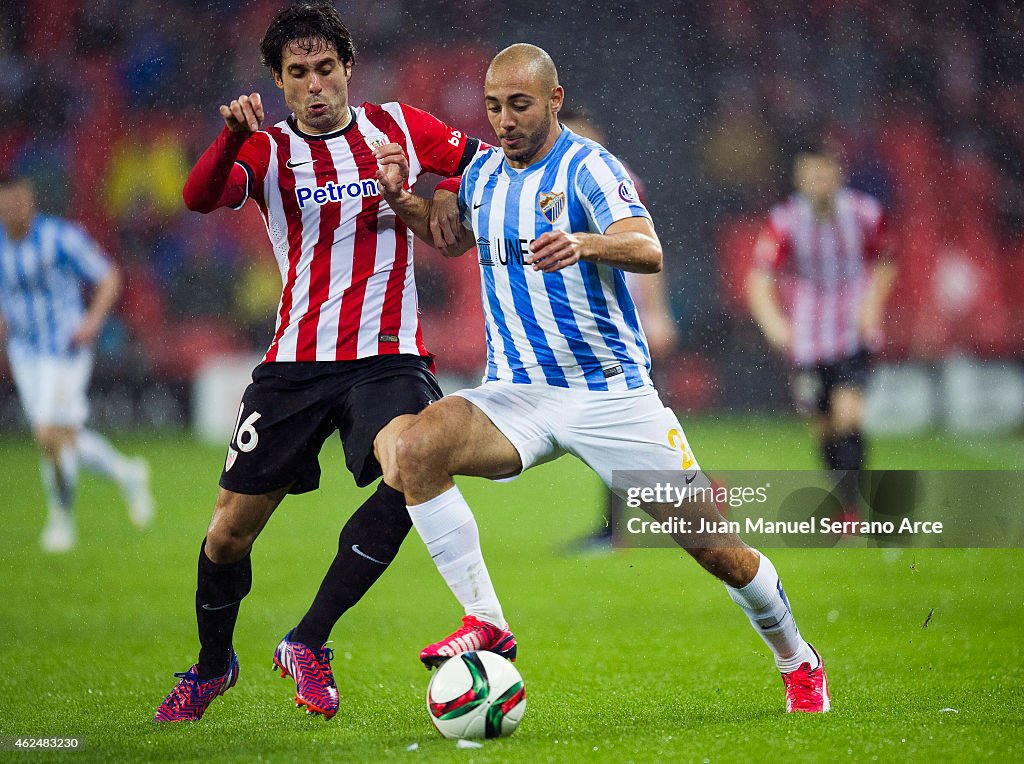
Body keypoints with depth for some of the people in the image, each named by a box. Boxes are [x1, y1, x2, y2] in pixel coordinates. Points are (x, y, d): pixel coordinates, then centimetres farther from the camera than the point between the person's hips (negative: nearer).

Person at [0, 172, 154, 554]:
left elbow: (109, 278, -7)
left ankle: (61, 519, 4)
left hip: (65, 350, -6)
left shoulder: (61, 237, -15)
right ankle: (126, 473, 32)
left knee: (52, 437, -14)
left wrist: (92, 322, -20)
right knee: (64, 438, 7)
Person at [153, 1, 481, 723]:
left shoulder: (397, 127, 7)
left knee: (411, 471, -30)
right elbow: (200, 198, -15)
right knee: (231, 529, 1)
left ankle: (308, 642, -18)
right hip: (296, 361, 0)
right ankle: (212, 665, 30)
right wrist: (234, 135, -34)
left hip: (388, 357, 0)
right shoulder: (269, 150, 3)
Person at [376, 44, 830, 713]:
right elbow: (453, 239, 29)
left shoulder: (587, 167, -12)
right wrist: (404, 201, 8)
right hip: (518, 395, 4)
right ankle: (486, 623, -19)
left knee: (718, 549, -1)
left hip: (613, 394, -4)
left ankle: (800, 665, 26)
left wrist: (585, 243, -50)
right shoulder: (485, 172, 7)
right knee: (417, 446, -26)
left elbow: (648, 251, -29)